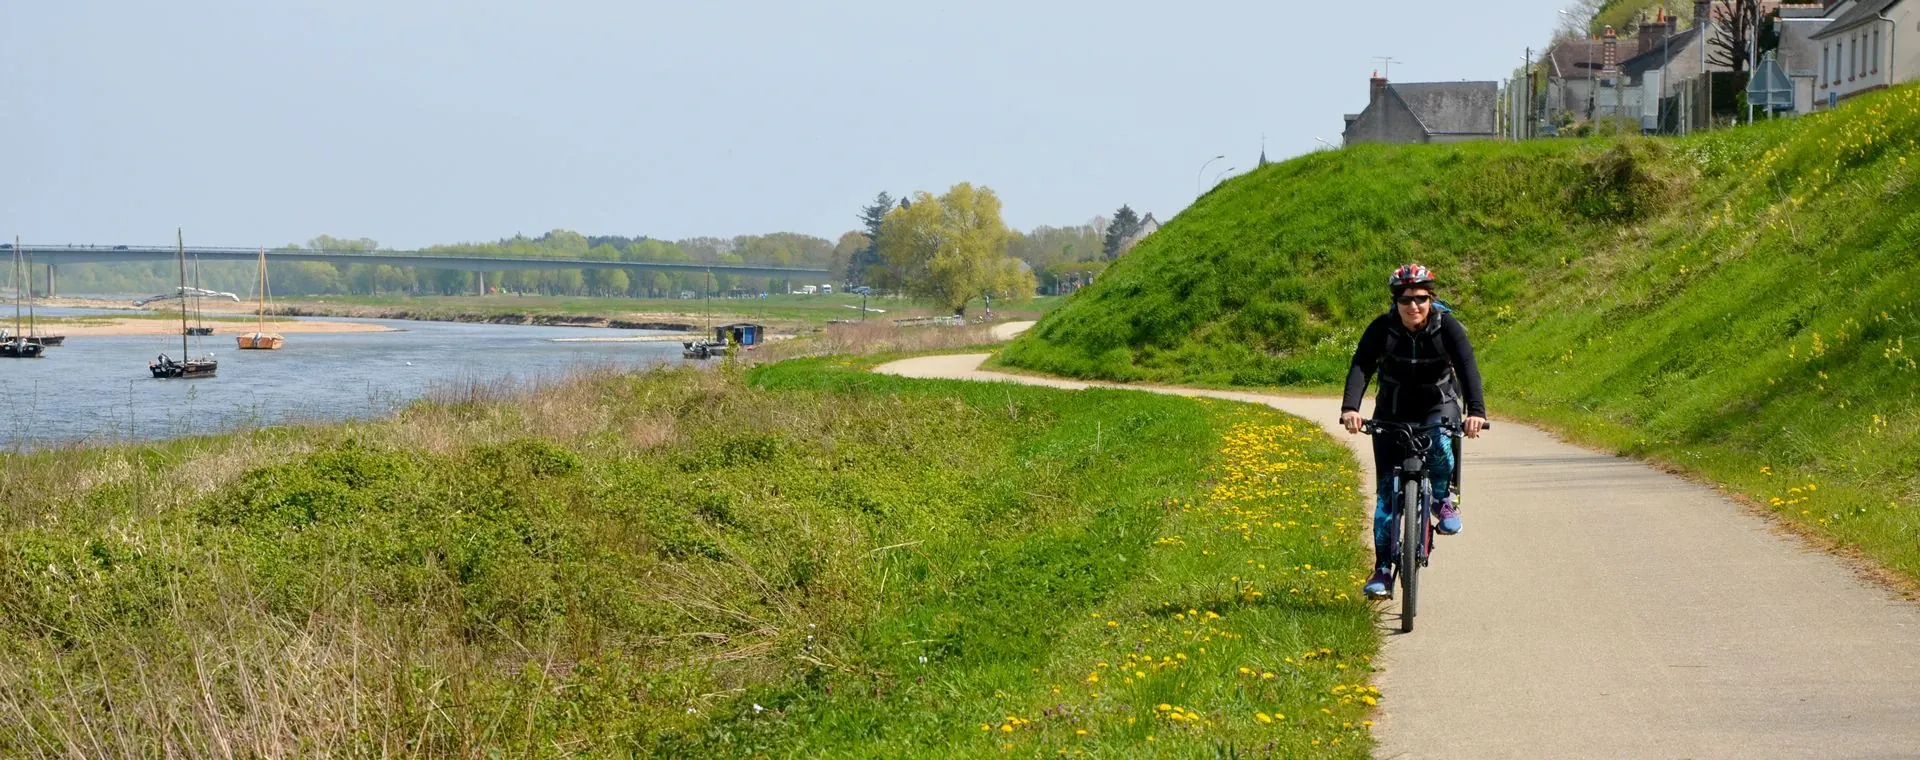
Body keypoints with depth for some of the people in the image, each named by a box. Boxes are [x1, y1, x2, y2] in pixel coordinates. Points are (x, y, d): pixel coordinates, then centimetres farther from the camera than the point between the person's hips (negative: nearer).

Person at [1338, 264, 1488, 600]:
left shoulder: (1447, 327, -18)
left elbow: (1468, 368, -29)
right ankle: (1382, 569, -1)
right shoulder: (1382, 329, -17)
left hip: (1438, 405, -1)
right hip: (1393, 410, 1)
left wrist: (1476, 411, -46)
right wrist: (1349, 408, -47)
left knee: (1440, 445, -36)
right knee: (1387, 489, -7)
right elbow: (1360, 367, -28)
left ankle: (1443, 498, -5)